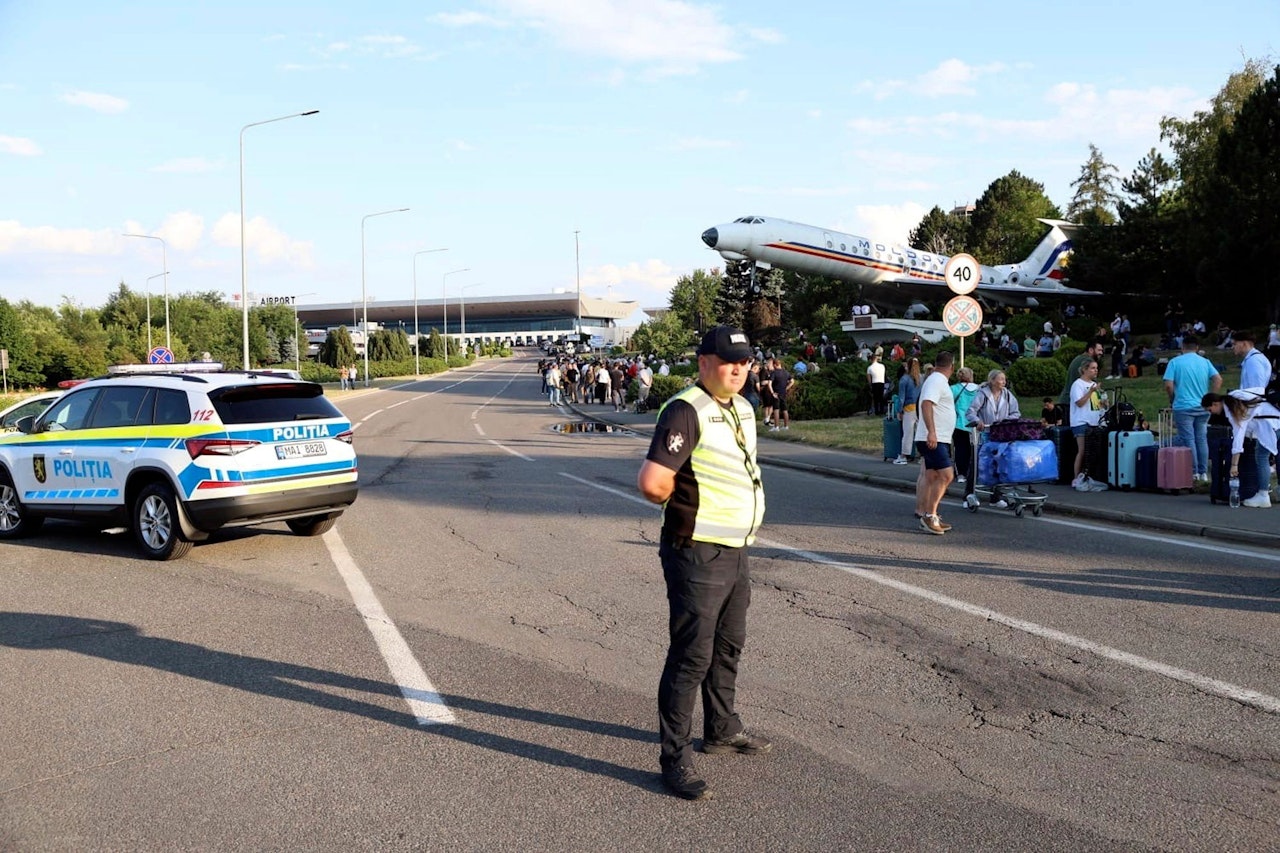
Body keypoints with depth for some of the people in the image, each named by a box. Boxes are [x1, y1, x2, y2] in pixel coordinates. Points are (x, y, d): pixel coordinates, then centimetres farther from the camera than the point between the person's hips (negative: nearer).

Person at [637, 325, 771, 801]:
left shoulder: (742, 409, 11)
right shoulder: (687, 412, -18)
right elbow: (652, 483, -28)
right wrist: (686, 500, -9)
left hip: (736, 551, 9)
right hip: (698, 554, -9)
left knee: (728, 647, 22)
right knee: (691, 656, -4)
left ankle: (722, 730, 40)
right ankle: (675, 760, 5)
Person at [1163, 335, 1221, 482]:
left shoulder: (1175, 362, -5)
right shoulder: (1205, 362, 5)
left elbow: (1168, 385, -12)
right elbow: (1218, 379, -5)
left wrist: (1172, 399, 5)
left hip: (1183, 407, -3)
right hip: (1203, 407, 4)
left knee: (1188, 440, 1)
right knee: (1202, 439, 10)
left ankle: (1193, 472, 1)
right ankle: (1203, 472, 11)